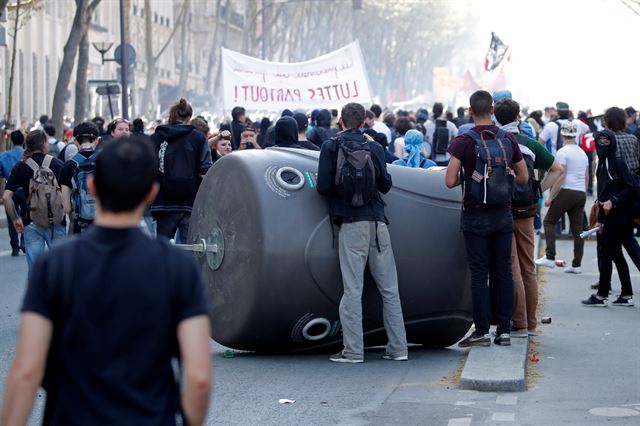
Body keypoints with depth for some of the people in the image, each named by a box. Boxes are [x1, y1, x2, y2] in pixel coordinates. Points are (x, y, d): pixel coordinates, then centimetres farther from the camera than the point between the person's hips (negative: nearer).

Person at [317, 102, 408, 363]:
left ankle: (353, 350, -5)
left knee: (352, 289, -2)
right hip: (377, 222, 3)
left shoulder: (331, 148, 1)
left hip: (351, 224, -3)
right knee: (389, 289, 7)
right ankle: (398, 348, 8)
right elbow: (386, 185, 10)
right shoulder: (374, 148, 9)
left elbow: (323, 187, -5)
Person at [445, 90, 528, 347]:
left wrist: (466, 177, 4)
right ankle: (504, 330, 9)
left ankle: (482, 331, 0)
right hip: (503, 214, 3)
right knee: (503, 272, 8)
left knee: (479, 274, 0)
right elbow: (523, 177, 8)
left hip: (476, 215, -3)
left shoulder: (463, 142, -10)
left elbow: (450, 182, -15)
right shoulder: (508, 140, 2)